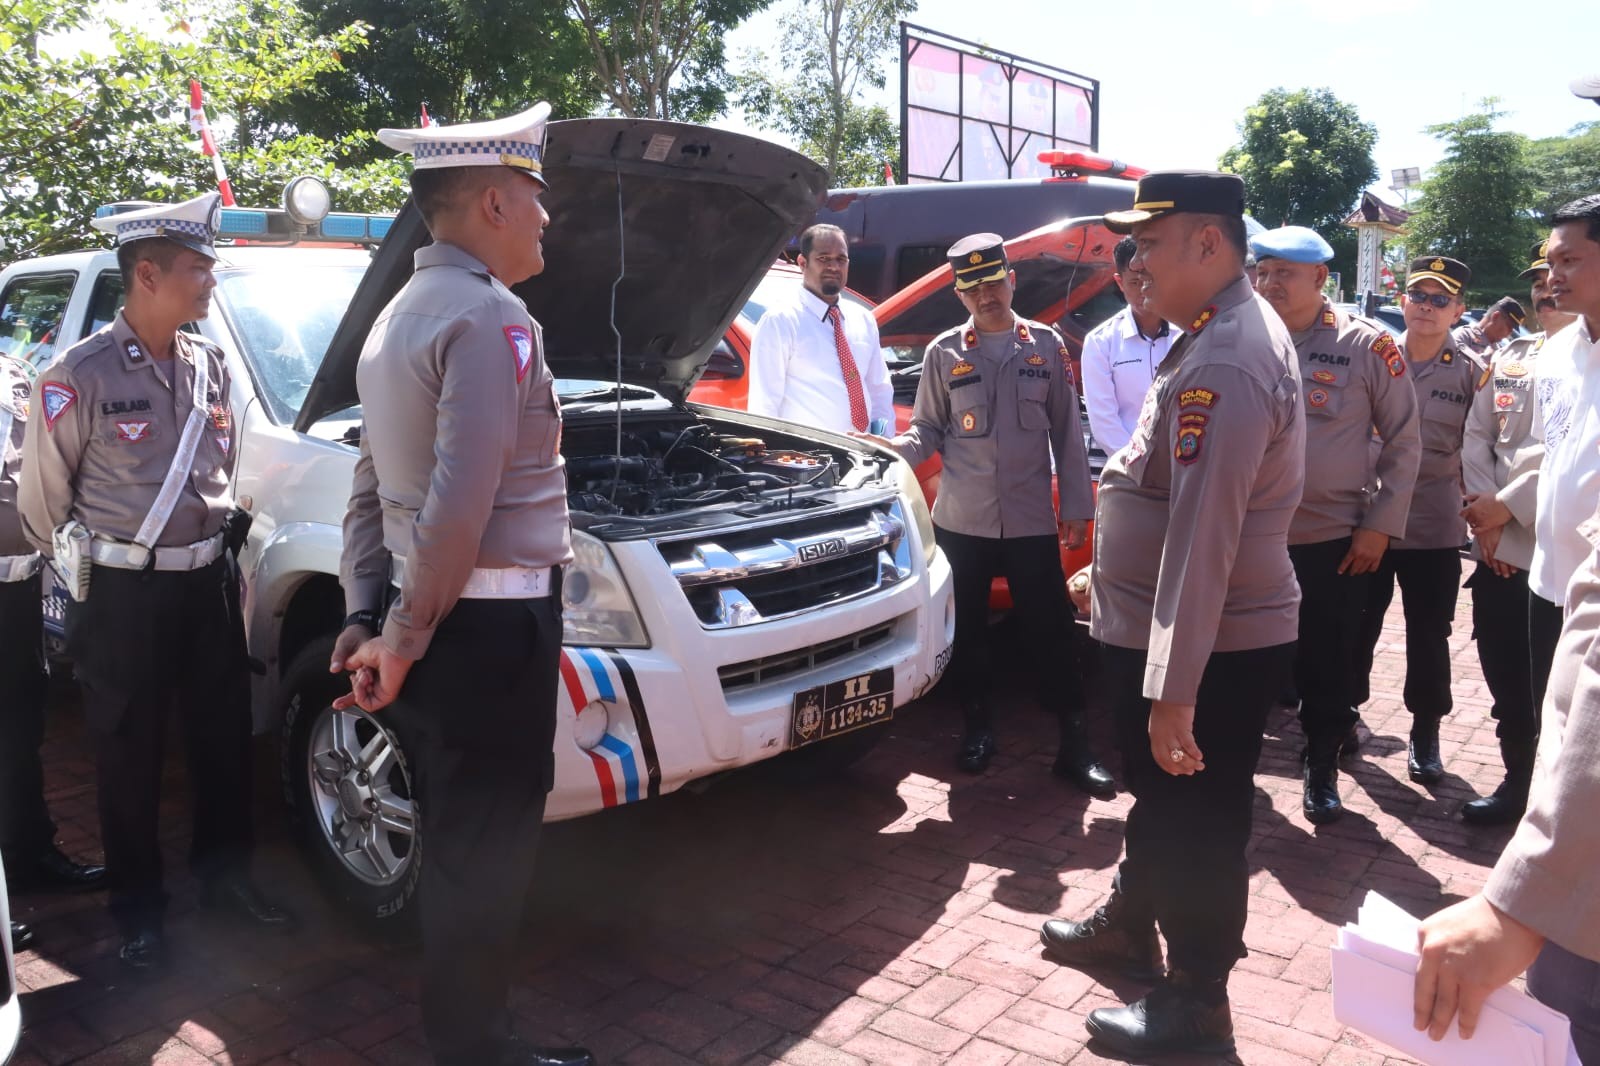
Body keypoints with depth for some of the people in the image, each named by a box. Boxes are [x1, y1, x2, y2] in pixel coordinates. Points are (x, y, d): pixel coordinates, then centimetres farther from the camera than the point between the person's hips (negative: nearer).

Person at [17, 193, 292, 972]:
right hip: (123, 594, -5)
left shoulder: (210, 366, 4)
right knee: (130, 758, 8)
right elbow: (41, 495, -3)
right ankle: (138, 912, 23)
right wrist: (86, 568, 6)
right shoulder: (80, 376, -13)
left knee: (225, 739, 13)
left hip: (206, 581, 5)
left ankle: (224, 877, 31)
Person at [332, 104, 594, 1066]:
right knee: (489, 842, 4)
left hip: (437, 627, 10)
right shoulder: (491, 318, -17)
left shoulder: (400, 318, 15)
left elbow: (372, 490, 16)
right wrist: (406, 638, -16)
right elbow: (461, 506, -25)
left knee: (457, 832, 21)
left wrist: (366, 614, 15)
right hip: (491, 627, -10)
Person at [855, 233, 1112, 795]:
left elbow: (1067, 434, 5)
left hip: (1032, 520, 0)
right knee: (967, 629, 10)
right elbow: (930, 429, 4)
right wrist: (898, 448, -18)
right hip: (961, 520, 1)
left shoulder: (1046, 345, 4)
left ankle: (1074, 743, 13)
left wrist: (1077, 507, 3)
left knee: (1051, 631, 3)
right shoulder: (944, 352, 2)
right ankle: (977, 728, 28)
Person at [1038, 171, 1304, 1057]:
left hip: (1208, 647, -10)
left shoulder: (1223, 364, -26)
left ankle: (1195, 1007, 27)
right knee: (1158, 797, 26)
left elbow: (1202, 536, -30)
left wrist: (1173, 689, -29)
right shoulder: (1229, 332, 9)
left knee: (1197, 825, 7)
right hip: (1163, 630, 10)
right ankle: (1130, 922, 48)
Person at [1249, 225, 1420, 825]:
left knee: (1326, 664, 9)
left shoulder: (1367, 346, -5)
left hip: (1336, 541, -2)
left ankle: (1322, 770, 28)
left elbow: (1404, 442, 0)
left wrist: (1380, 524, -5)